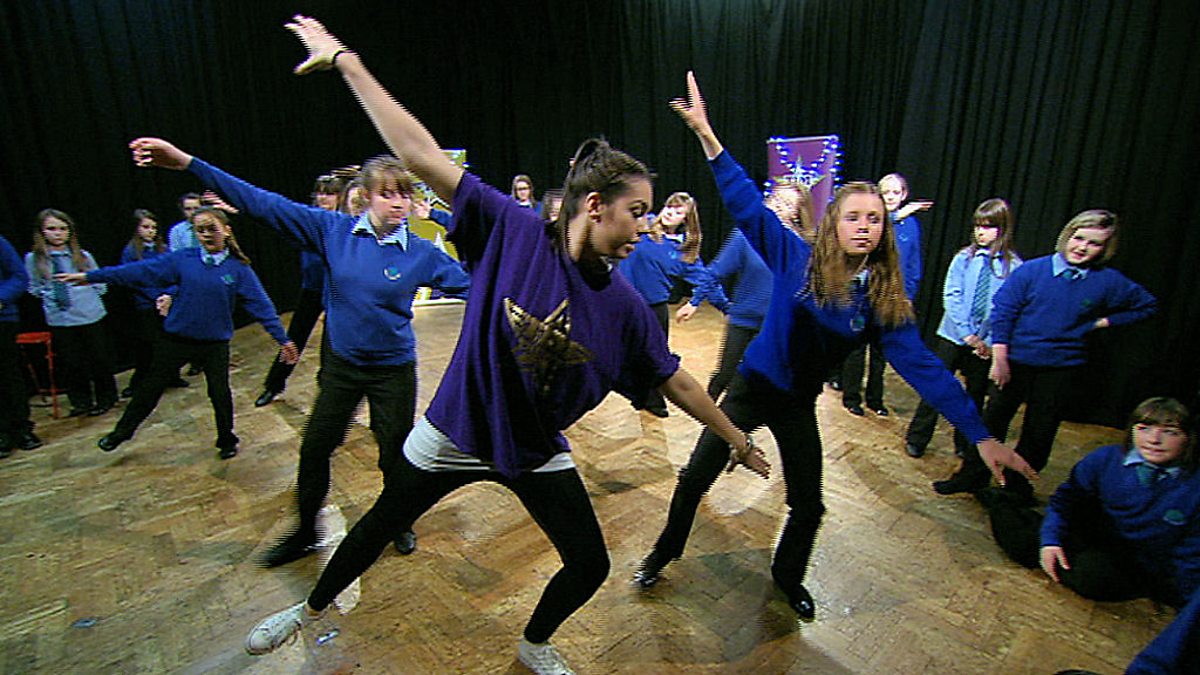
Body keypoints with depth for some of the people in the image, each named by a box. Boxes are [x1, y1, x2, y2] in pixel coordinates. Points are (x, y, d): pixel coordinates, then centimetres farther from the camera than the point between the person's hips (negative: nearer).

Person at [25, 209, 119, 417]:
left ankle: (105, 399, 24)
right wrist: (49, 296, -3)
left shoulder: (82, 256, 1)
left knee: (99, 360, 8)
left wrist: (87, 296, -2)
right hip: (59, 321, 1)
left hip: (91, 316, 0)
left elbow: (100, 283, 9)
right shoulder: (34, 259, 1)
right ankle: (81, 402, 23)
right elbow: (34, 288, 10)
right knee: (71, 363, 7)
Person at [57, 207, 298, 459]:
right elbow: (141, 270, -2)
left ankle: (227, 441, 29)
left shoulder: (239, 269, -8)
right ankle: (122, 431, 38)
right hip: (176, 339, 2)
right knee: (151, 386, 16)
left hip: (215, 344, -2)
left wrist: (282, 339, -11)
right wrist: (90, 276, -2)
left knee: (219, 392, 8)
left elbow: (261, 304, -9)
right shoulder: (182, 259, -5)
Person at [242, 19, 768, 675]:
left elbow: (676, 381, -4)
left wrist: (737, 438, 4)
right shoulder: (513, 231, -21)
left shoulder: (624, 306, -14)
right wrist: (346, 61, -19)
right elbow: (422, 155, -20)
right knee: (380, 525, 22)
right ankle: (311, 609, 54)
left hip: (538, 454, 2)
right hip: (454, 431, -1)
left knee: (590, 565, 7)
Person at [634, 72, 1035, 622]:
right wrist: (706, 134, -25)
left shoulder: (885, 301, -11)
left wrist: (980, 435, -18)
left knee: (807, 507, 12)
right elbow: (748, 206, -19)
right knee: (695, 477, 3)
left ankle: (788, 577, 43)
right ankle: (666, 550, 31)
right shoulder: (798, 261, -15)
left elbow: (923, 367, -13)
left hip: (798, 405, 2)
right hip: (751, 388, -2)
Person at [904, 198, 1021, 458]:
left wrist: (991, 342, -11)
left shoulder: (1013, 265, -3)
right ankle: (916, 439, 16)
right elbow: (951, 297, -5)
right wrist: (967, 334, -11)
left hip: (986, 343, 1)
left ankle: (965, 445, 29)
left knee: (976, 393, 13)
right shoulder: (964, 258, -2)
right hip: (953, 336, 0)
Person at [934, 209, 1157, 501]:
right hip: (1017, 362, -1)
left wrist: (1103, 322, 1)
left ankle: (1017, 484, 30)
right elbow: (1002, 311, -7)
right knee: (993, 420, 4)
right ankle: (971, 476, 17)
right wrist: (1000, 359, -11)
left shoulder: (1109, 282, -1)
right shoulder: (1032, 270, -7)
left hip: (1062, 368, 2)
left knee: (1039, 431, 12)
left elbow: (1147, 305, 15)